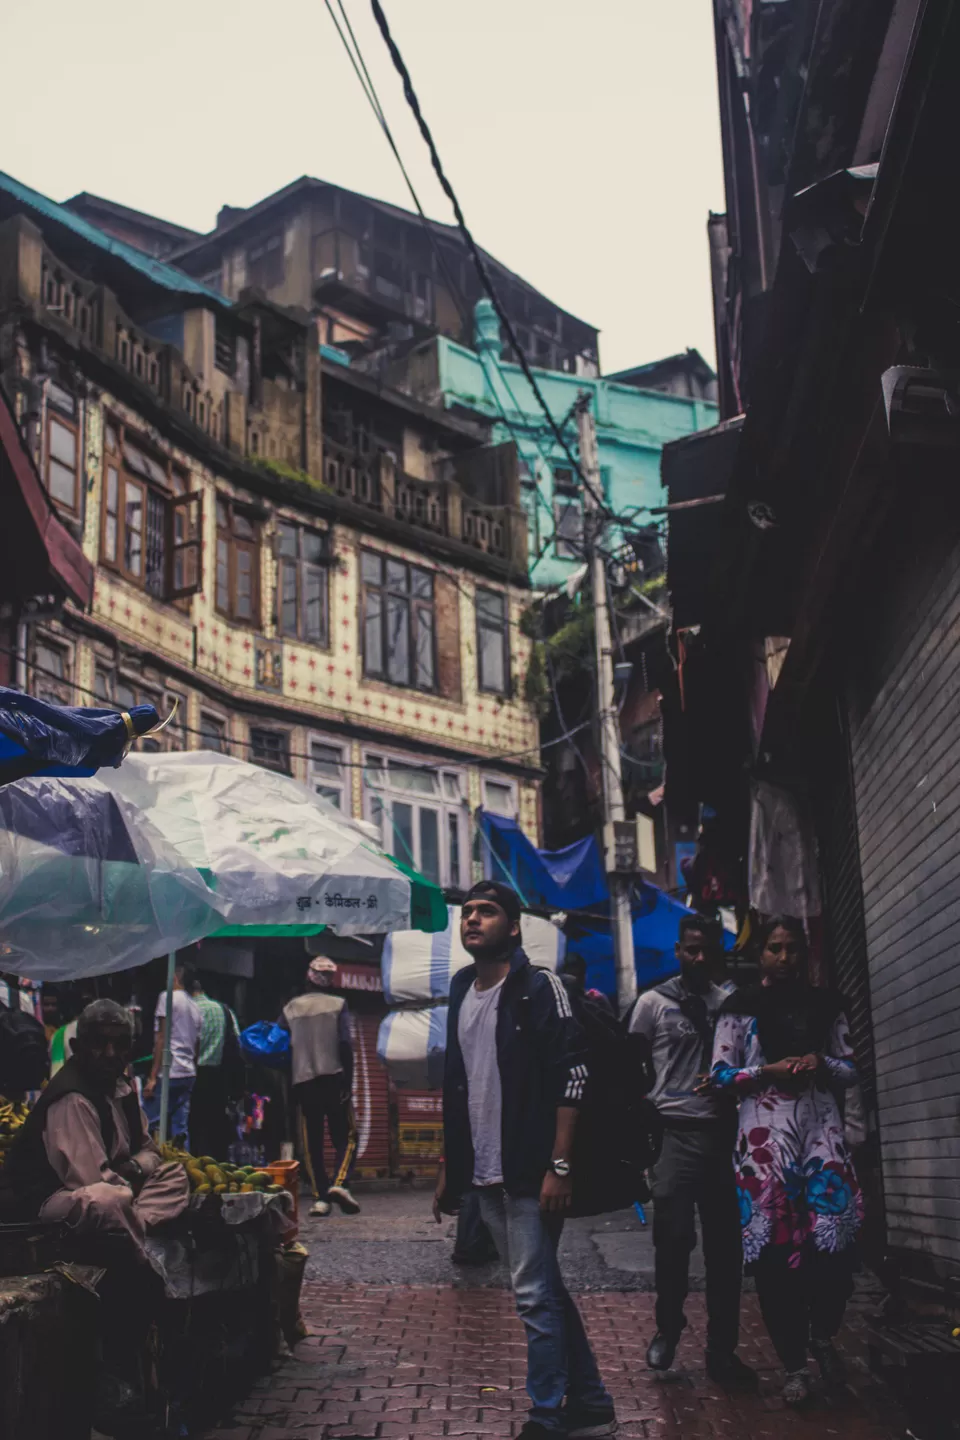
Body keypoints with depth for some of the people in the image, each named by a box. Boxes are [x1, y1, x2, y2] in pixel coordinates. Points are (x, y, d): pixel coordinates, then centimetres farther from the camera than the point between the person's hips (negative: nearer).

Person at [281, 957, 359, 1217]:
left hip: (302, 1081, 2)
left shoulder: (290, 1009, 7)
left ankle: (320, 1197, 1)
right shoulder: (338, 1005, 0)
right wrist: (348, 1081, -6)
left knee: (311, 1142, 7)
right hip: (333, 1078, -2)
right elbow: (345, 1044, -9)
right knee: (345, 1137, 5)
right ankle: (340, 1183, -15)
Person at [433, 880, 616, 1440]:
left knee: (535, 1294, -3)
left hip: (530, 1174, -7)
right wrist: (449, 1168, 17)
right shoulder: (461, 994, 12)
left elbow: (573, 1077, -14)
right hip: (486, 1177, 7)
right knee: (545, 1290, 14)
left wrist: (559, 1167, -19)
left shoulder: (539, 988, -9)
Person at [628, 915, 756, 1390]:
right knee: (673, 1237, -7)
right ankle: (668, 1326, 19)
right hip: (675, 1132, -2)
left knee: (725, 1244, 3)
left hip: (722, 1132, 3)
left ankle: (722, 1351, 14)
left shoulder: (729, 1004, 10)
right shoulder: (654, 1003, 4)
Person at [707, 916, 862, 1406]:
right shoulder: (741, 1006, 3)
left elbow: (851, 1070, 15)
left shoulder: (825, 1004, 12)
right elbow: (720, 1075, 0)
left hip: (821, 1130, 2)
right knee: (776, 1249, -3)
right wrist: (770, 1070, -14)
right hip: (765, 1134, -2)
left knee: (835, 1242, -7)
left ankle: (823, 1338, 20)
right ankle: (794, 1365, 9)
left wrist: (822, 1064, -6)